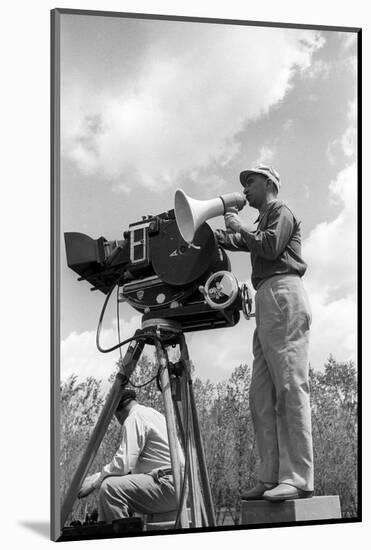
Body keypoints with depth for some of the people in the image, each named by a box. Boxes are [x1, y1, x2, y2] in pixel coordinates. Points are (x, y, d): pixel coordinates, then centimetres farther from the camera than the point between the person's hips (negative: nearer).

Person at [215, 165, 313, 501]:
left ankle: (299, 479, -24)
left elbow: (271, 246, -10)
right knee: (262, 395, 1)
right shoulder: (262, 223, 34)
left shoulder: (281, 211, 5)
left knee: (290, 386, -17)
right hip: (267, 302, 10)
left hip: (283, 294, -10)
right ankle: (271, 478, -3)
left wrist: (240, 227, 0)